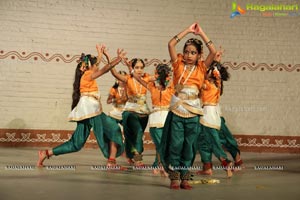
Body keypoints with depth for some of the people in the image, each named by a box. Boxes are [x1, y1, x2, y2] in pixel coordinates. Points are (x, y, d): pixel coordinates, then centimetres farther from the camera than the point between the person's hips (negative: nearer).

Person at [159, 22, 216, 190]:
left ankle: (185, 178, 15)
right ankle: (174, 178, 8)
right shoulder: (178, 65, 6)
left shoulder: (201, 68, 7)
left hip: (193, 111, 1)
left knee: (189, 146, 6)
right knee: (175, 144, -1)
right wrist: (188, 31, 3)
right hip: (177, 110, -1)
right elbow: (171, 44, -1)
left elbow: (213, 52, -3)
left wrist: (201, 33, 3)